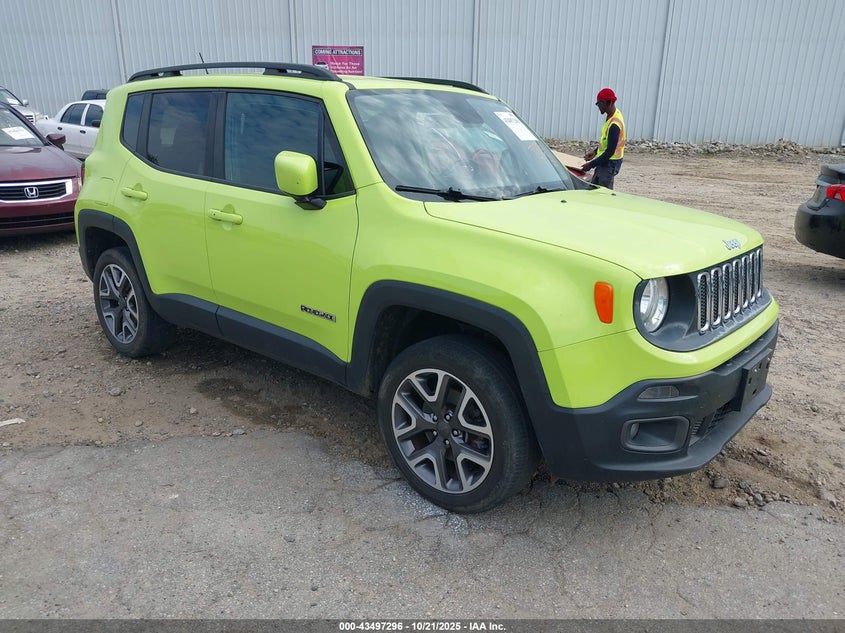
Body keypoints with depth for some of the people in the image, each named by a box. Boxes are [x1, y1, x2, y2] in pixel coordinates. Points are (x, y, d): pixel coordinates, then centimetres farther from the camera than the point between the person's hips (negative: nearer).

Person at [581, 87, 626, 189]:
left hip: (610, 163, -10)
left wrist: (591, 164, -20)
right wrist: (595, 151, 12)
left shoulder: (614, 124, -27)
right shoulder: (615, 113, 3)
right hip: (605, 161, 10)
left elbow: (610, 151, -25)